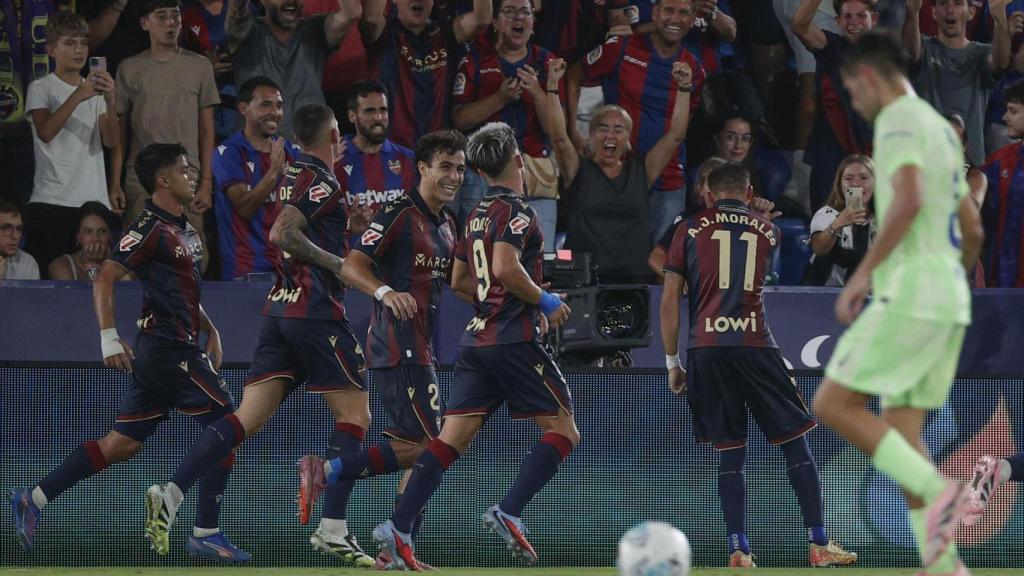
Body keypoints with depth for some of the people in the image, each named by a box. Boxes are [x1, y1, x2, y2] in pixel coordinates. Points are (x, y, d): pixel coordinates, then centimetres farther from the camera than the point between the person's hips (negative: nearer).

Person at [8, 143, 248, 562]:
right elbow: (104, 280, -17)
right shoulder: (150, 227, -11)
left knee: (121, 443, 9)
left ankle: (33, 499, 11)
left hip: (172, 349, 9)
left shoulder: (184, 231, 18)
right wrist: (109, 338, -23)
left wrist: (210, 330, 22)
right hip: (167, 347, -9)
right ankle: (205, 534, -6)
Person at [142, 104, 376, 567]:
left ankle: (172, 492, -15)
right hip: (316, 310, -8)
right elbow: (282, 233, -20)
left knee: (248, 417, 0)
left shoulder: (294, 173, 16)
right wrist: (336, 262, -12)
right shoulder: (323, 182, -8)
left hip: (279, 308, 8)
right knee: (355, 416, 2)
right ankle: (332, 529, -6)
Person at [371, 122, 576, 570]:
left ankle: (398, 529, -10)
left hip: (477, 339, 8)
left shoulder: (478, 214, 17)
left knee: (452, 437, 1)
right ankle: (509, 513, -14)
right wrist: (543, 301, -8)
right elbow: (505, 268, -23)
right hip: (514, 339, -8)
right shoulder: (515, 209, -8)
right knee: (562, 432, 1)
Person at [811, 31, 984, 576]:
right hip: (950, 297, 9)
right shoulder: (942, 128, 22)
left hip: (911, 291, -9)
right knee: (900, 435, 7)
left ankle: (938, 490, -19)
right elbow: (972, 228, 26)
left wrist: (864, 272, -19)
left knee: (833, 404, -8)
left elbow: (909, 199, -23)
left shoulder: (899, 119, -7)